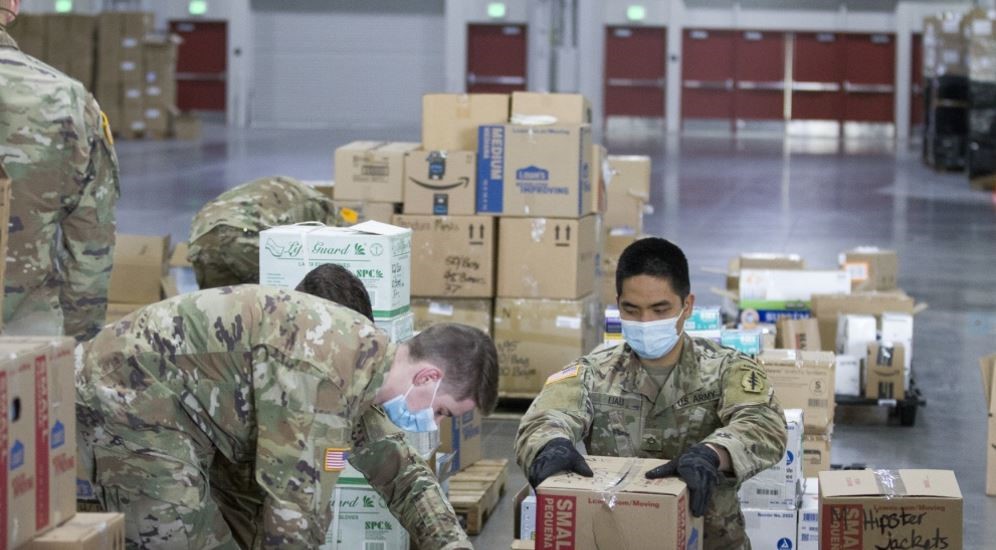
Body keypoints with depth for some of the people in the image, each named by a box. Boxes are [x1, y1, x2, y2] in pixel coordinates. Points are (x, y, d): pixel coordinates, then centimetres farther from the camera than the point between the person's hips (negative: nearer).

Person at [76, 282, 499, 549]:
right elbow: (298, 492, -26)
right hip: (128, 392, -10)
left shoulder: (365, 361, 5)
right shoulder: (328, 361, -28)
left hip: (155, 398, 10)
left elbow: (400, 473, 19)